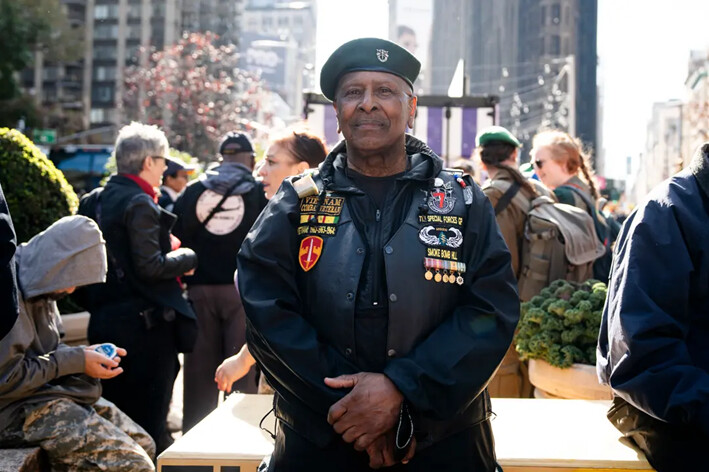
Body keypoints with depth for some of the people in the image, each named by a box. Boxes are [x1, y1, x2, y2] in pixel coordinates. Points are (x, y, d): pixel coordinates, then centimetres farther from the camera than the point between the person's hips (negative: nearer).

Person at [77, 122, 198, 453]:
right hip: (144, 325, -8)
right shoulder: (140, 204, -16)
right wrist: (186, 258, -6)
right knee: (149, 418, 1)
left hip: (104, 322, 8)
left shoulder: (93, 201, 9)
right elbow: (150, 267, -21)